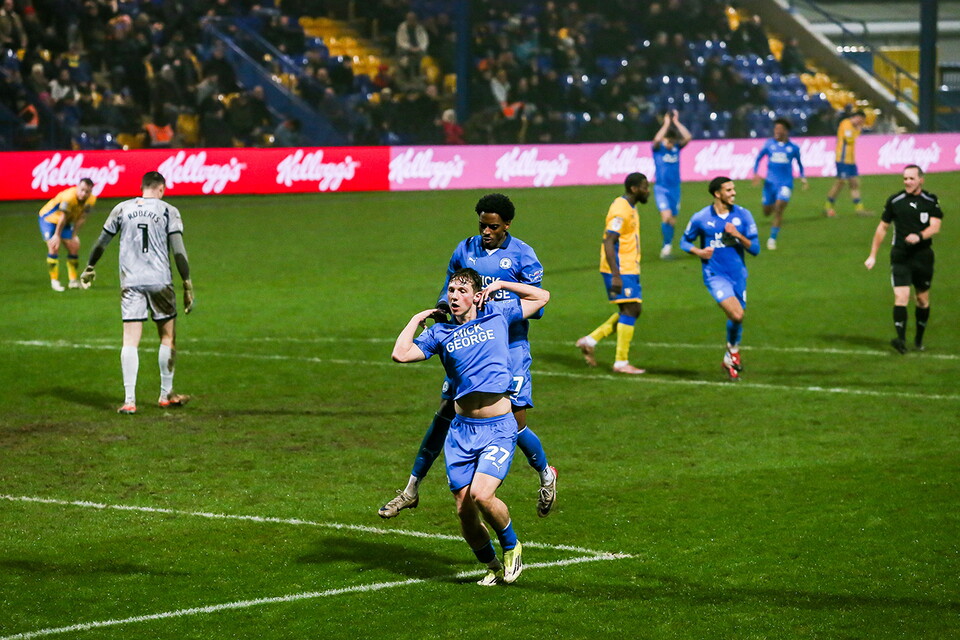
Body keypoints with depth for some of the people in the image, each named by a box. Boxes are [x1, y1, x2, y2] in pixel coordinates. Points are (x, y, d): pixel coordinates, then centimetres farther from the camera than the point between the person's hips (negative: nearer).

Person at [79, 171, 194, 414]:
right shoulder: (168, 211, 0)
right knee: (167, 337, 13)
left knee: (130, 340, -1)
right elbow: (178, 250, -5)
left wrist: (89, 268, 31)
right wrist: (188, 286, -3)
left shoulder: (122, 209, 8)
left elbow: (102, 241, 15)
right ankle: (166, 394, 20)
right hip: (160, 282, -2)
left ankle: (129, 400, -9)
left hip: (130, 282, 2)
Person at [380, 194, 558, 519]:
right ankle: (412, 488, 8)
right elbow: (449, 289, 15)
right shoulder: (465, 250, 7)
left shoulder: (522, 255, -5)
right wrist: (444, 306, -9)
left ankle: (546, 474, 24)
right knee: (444, 414, 0)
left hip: (510, 348, -3)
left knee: (515, 423, -5)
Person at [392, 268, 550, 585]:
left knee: (481, 495, -21)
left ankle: (512, 547, 6)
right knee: (464, 509, 1)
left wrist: (501, 285, 11)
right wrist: (417, 318, 4)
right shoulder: (440, 333, 7)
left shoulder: (497, 314, 6)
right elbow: (400, 354, -6)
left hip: (498, 428, -3)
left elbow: (542, 296, 17)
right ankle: (493, 566, 25)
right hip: (461, 430, 3)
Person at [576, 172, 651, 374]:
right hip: (621, 271, -10)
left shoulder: (629, 208, 15)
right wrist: (615, 276, -26)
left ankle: (590, 340, 16)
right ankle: (621, 362, -4)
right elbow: (608, 242, -22)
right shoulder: (621, 210, -17)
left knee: (632, 310, 12)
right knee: (630, 311, -8)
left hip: (628, 270, 10)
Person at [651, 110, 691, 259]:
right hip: (661, 188, -4)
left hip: (675, 189, 4)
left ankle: (667, 247, 22)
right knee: (666, 216, -20)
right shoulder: (658, 148, -6)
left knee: (672, 221, 7)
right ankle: (667, 245, -10)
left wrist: (676, 122, -11)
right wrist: (666, 124, -20)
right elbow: (657, 139, -28)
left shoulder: (677, 147, 3)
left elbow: (688, 137, -12)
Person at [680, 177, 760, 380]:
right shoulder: (701, 218, -5)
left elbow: (755, 249, 1)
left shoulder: (743, 215, 1)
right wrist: (698, 251, -11)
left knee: (736, 318, 11)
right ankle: (733, 350, 4)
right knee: (736, 314, -22)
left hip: (738, 275, 4)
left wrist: (738, 236, -16)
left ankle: (730, 359, 34)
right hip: (715, 276, -4)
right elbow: (685, 241, 10)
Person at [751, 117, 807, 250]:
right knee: (767, 212, 10)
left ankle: (772, 239, -10)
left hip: (786, 183, -2)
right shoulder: (769, 144, 2)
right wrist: (755, 173, -3)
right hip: (770, 182, 2)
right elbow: (758, 158, 10)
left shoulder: (793, 148, 1)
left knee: (779, 209, -18)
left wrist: (803, 177, 11)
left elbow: (799, 163, 17)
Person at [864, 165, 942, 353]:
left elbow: (935, 226, -10)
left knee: (923, 300, 10)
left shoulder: (931, 201, 2)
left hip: (923, 258, 1)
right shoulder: (894, 201, 2)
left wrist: (919, 236, -31)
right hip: (900, 257, -1)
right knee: (901, 296, -17)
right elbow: (882, 227, 11)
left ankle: (919, 339, 27)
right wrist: (873, 255, 10)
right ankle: (901, 340, -25)